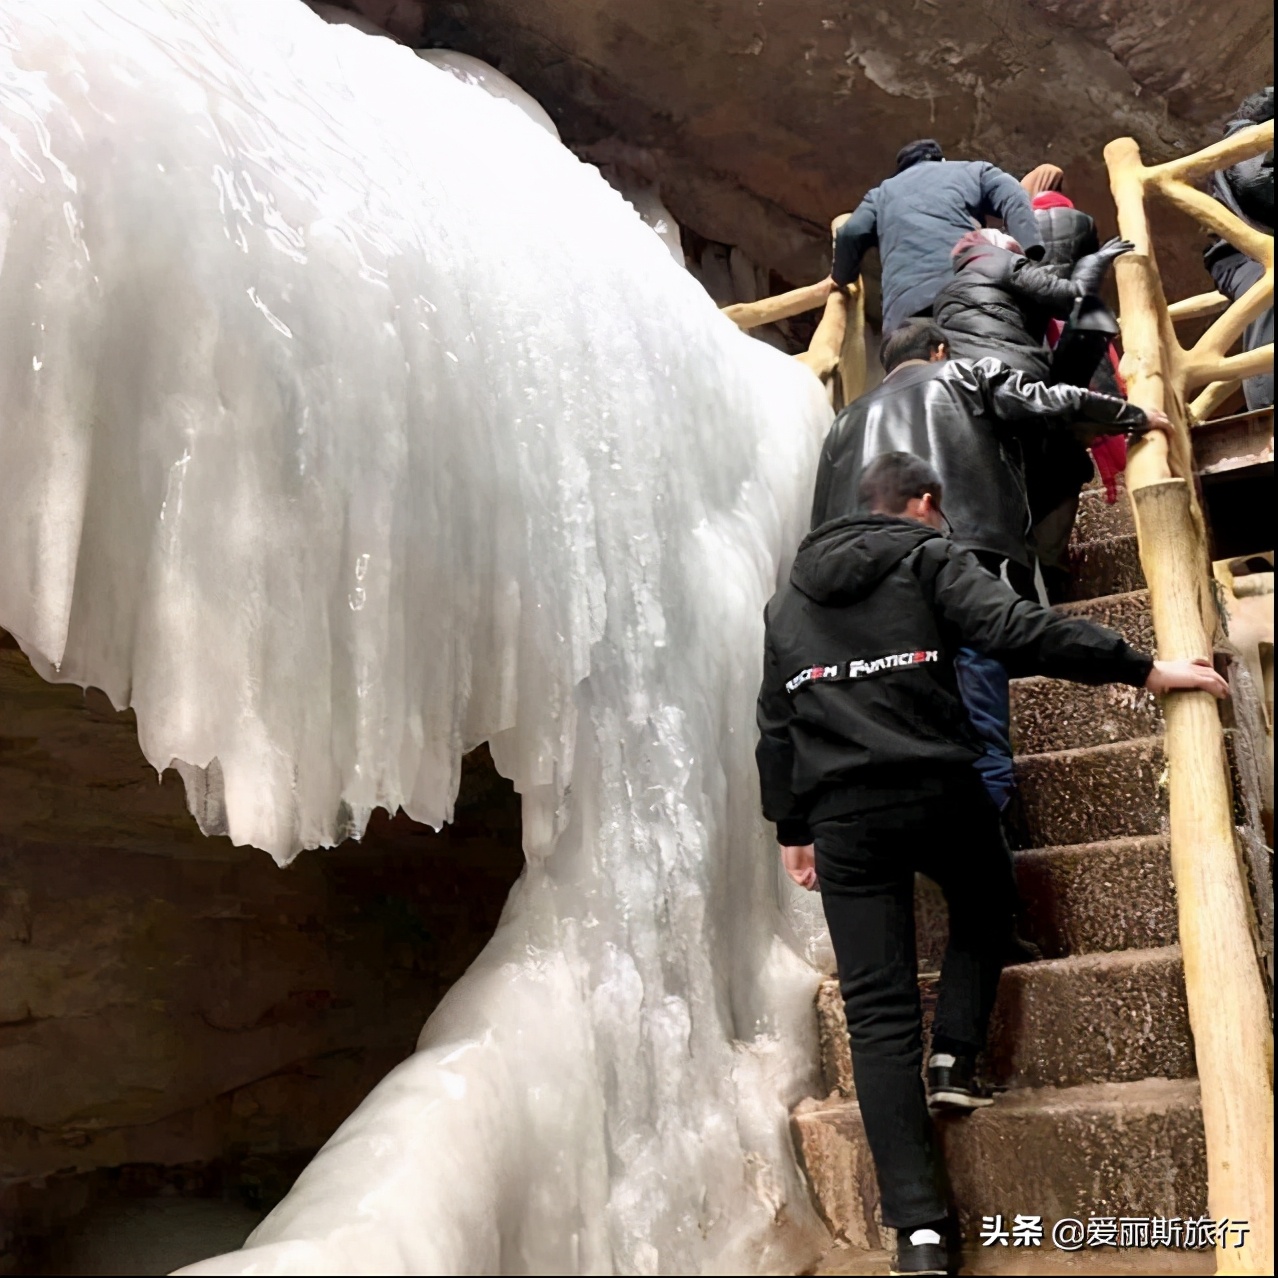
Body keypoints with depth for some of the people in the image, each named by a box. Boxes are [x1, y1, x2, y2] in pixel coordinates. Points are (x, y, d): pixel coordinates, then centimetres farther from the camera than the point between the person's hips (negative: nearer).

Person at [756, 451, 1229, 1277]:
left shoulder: (789, 597, 19)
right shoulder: (928, 557, 4)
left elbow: (776, 724, 18)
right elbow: (1015, 629, -13)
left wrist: (792, 827, 24)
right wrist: (1142, 669, -11)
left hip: (841, 813, 3)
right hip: (937, 790, -3)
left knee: (878, 1013, 2)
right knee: (985, 907, 30)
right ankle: (956, 1057, 13)